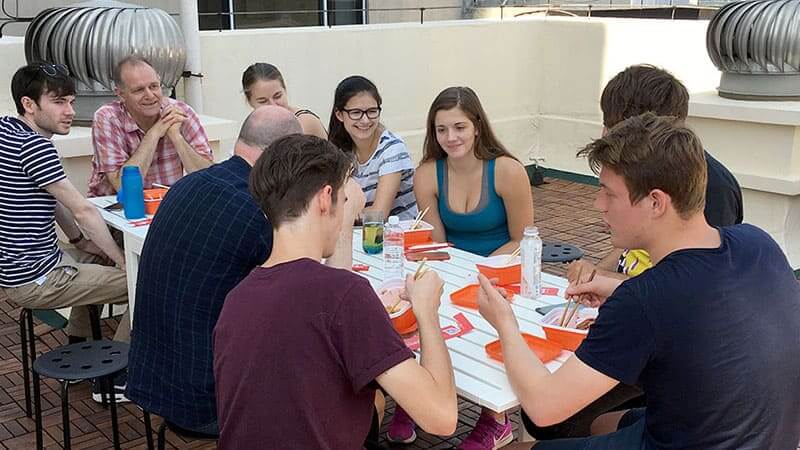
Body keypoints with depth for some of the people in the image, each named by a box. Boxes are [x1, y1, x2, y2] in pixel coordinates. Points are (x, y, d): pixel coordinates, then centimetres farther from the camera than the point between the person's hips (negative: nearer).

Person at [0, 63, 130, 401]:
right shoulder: (34, 146, -23)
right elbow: (83, 210, -20)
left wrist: (79, 240, 14)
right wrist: (123, 262, -12)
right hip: (34, 280, -11)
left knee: (97, 255, 34)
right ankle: (112, 379, 3)